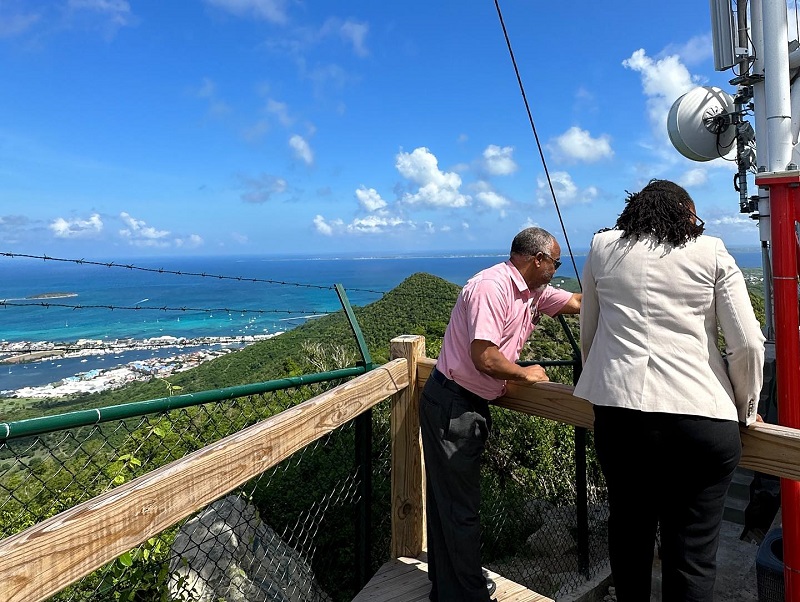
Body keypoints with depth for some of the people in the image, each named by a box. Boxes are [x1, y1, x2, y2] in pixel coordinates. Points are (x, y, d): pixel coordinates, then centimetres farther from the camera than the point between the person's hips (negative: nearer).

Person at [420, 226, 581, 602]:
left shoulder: (532, 291, 9)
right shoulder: (491, 287, -21)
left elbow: (578, 303, 19)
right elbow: (485, 358, -27)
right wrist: (526, 374, -11)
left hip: (469, 407, 10)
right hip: (451, 406, -10)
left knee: (449, 500, 20)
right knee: (460, 505, 1)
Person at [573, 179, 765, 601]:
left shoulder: (603, 248, 11)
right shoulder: (711, 252, 6)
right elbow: (748, 345, 0)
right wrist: (746, 410, 16)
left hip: (619, 413, 2)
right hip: (701, 418, -1)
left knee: (629, 529, 21)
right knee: (693, 555, 10)